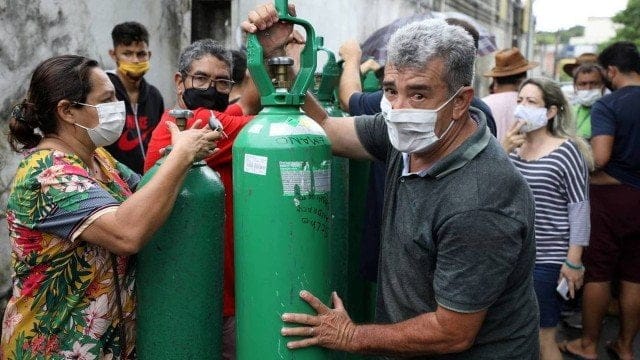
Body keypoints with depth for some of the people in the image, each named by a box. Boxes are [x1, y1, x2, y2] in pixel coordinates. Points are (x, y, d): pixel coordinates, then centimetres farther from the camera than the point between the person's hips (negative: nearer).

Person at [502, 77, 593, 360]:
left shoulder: (566, 151, -10)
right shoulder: (511, 147, 7)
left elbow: (580, 208, -10)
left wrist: (573, 262, -12)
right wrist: (502, 152, -13)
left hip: (547, 260, -5)